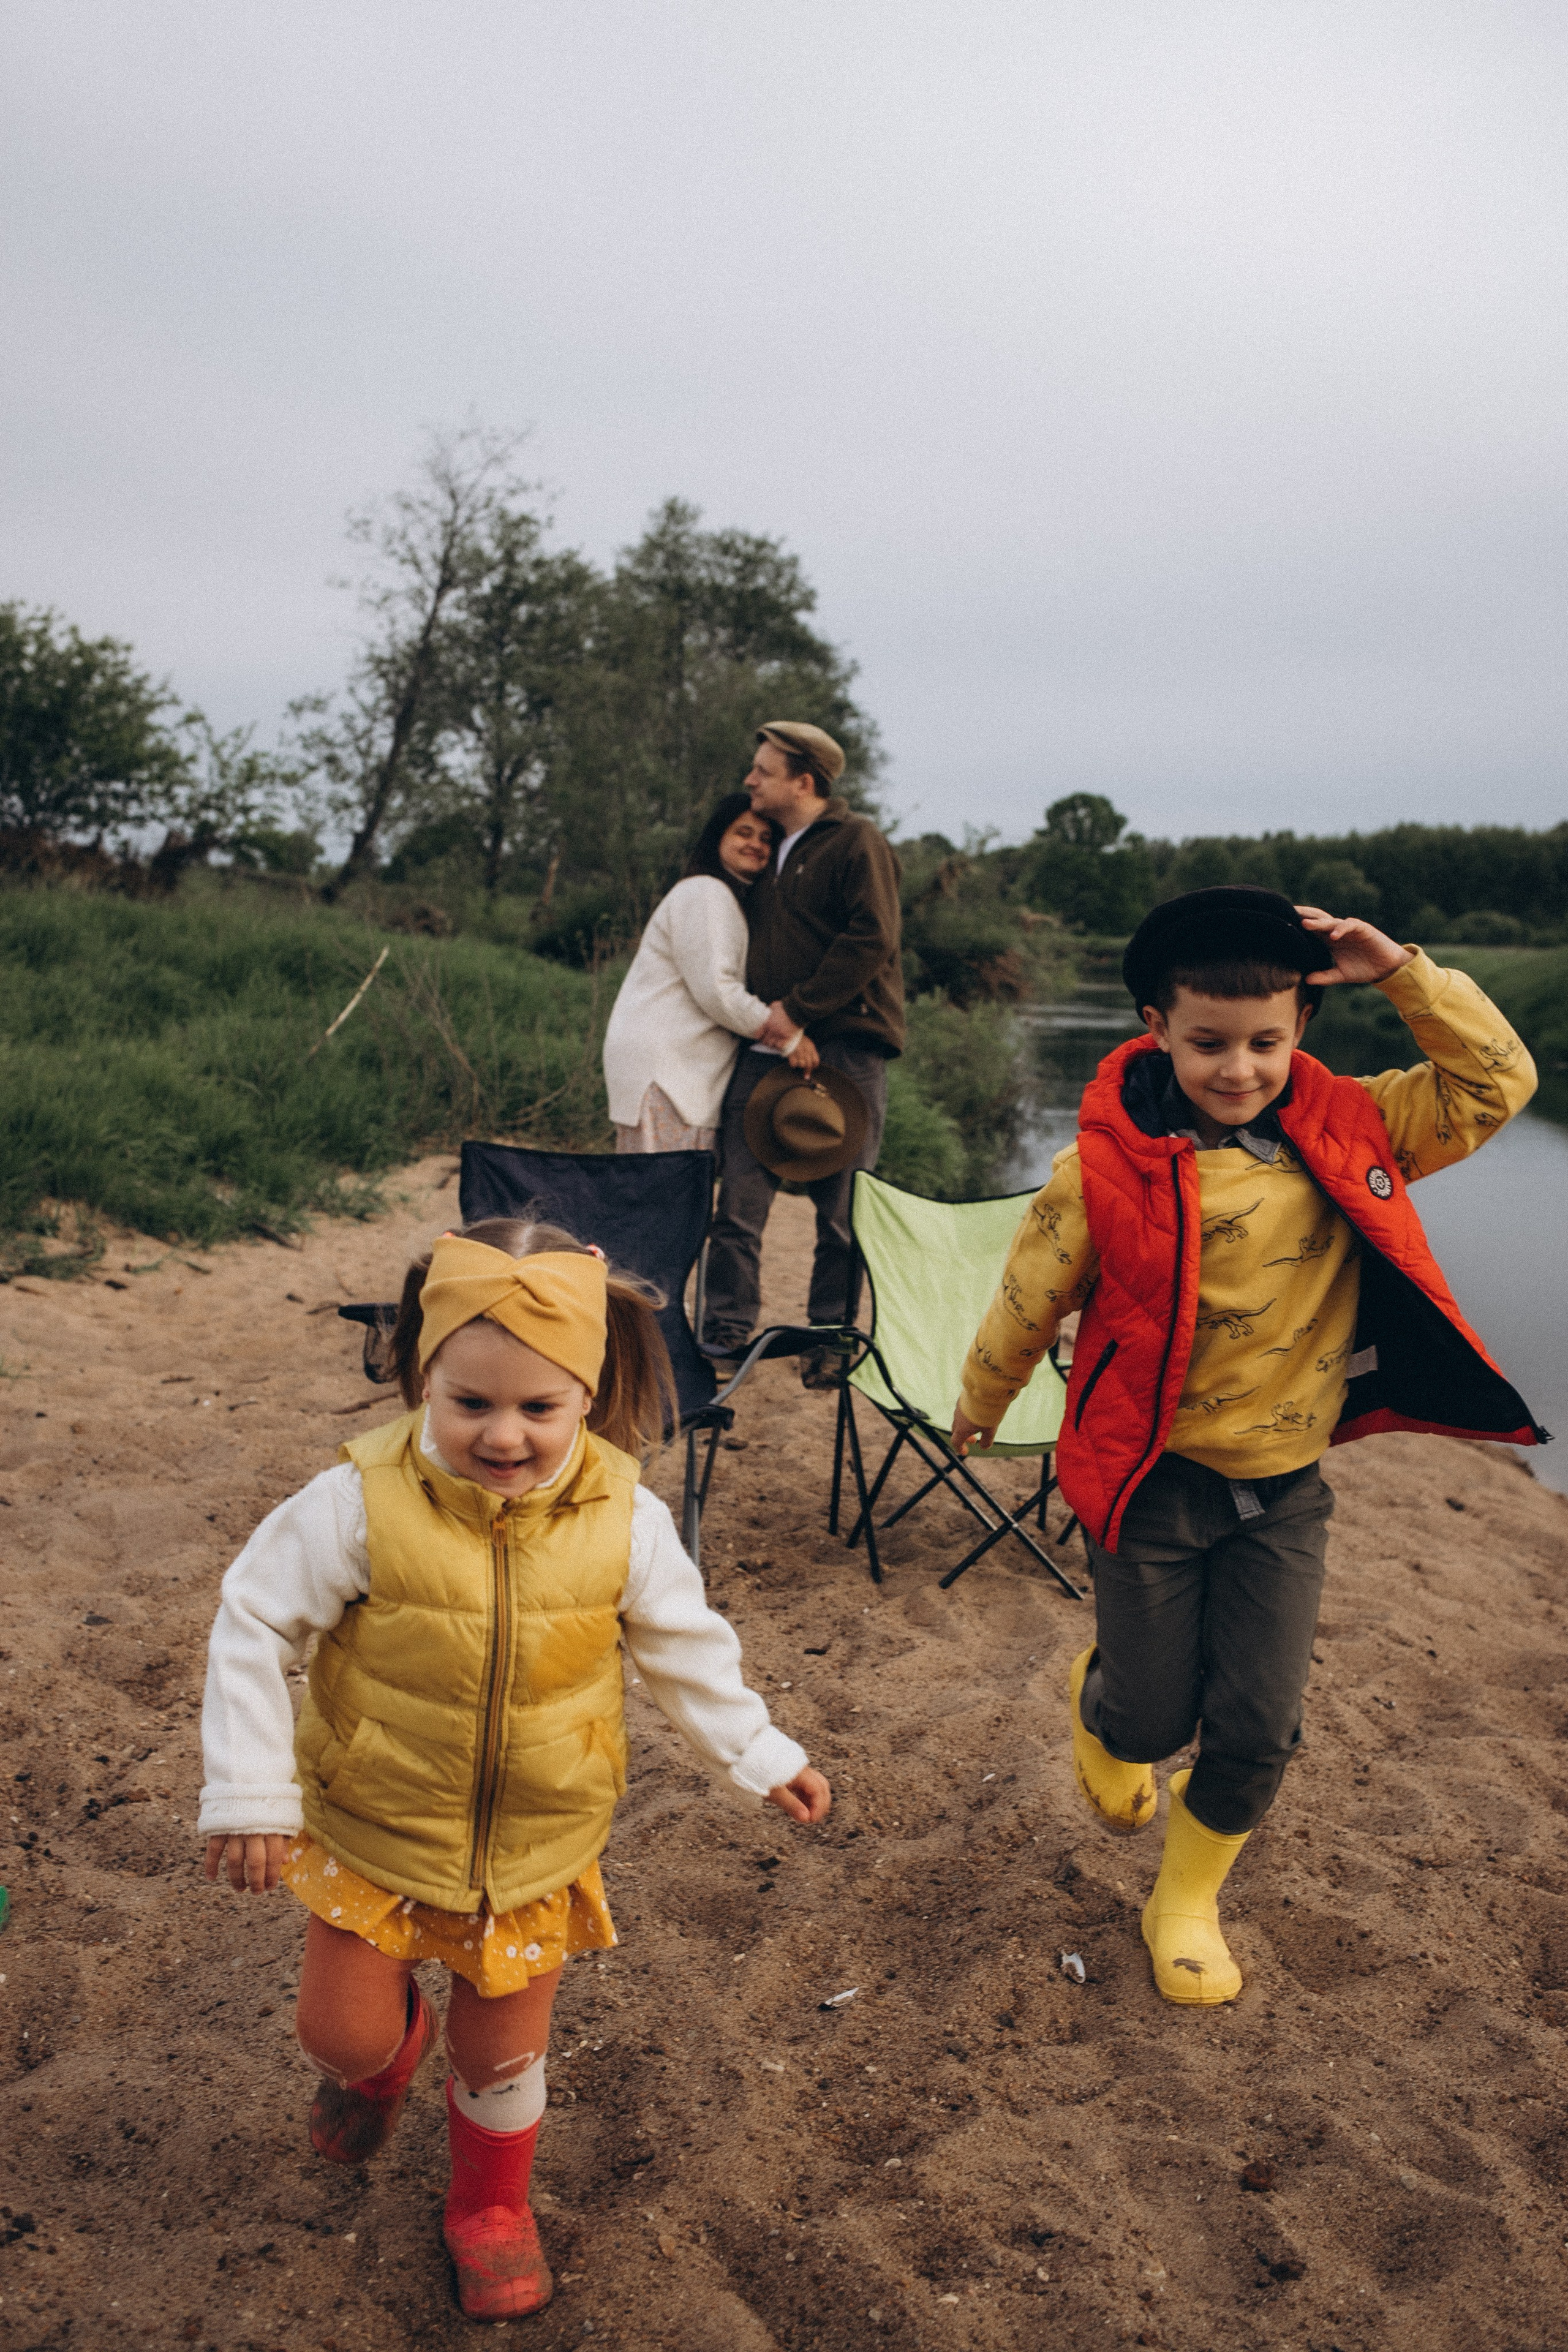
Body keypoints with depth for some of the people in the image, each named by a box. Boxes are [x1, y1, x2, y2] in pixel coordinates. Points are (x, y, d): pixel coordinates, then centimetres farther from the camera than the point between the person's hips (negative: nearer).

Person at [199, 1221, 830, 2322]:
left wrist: (762, 1755, 2)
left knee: (504, 2048, 16)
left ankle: (491, 2204, 48)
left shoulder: (624, 1519, -18)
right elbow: (255, 1624, -13)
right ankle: (388, 2040, 49)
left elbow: (686, 1645, -2)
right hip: (373, 1831, 0)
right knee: (339, 2035, 10)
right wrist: (251, 1794, -12)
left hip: (538, 1846, 1)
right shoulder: (363, 1504, -24)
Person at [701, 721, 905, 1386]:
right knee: (739, 1196, -2)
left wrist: (797, 1009, -14)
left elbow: (873, 941, -13)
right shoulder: (768, 849, 21)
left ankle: (830, 1342, 11)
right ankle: (727, 1331, 4)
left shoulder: (857, 842, -2)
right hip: (767, 1049, 6)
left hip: (844, 1046, -6)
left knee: (841, 1208, 1)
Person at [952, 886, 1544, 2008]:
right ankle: (1101, 1701, 48)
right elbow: (1030, 1298, -4)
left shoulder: (1351, 1129, -6)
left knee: (1258, 1730, 5)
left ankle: (1189, 1901, 33)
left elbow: (1498, 1081, -2)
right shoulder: (1108, 1167, -17)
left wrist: (1401, 972, -13)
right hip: (1154, 1481, -3)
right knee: (1155, 1719, 9)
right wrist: (981, 1403, 11)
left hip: (1285, 1490, 3)